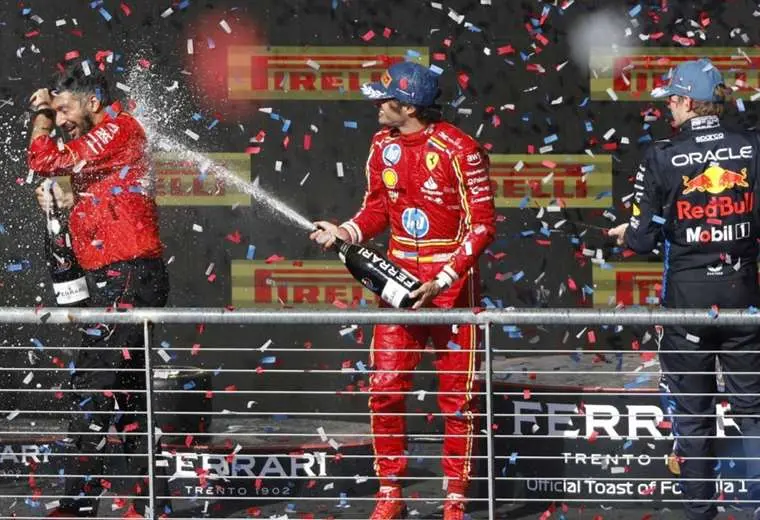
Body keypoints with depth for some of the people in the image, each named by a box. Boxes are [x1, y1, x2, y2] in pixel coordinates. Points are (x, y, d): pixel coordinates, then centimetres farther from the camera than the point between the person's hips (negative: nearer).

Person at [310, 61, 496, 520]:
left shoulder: (459, 150, -16)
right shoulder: (383, 145, 4)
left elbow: (483, 225, -13)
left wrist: (441, 282, -19)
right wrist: (347, 232, -5)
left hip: (452, 281, -5)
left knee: (457, 395, 1)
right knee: (385, 388, 1)